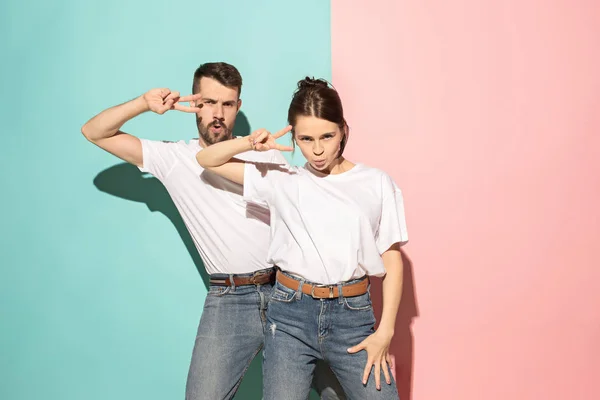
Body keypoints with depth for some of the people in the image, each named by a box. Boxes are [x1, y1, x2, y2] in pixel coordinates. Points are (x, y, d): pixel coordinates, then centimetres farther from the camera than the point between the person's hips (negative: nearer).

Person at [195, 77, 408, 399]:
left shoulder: (377, 184, 1)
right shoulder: (281, 181, 4)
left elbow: (392, 259, 3)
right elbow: (206, 160, 9)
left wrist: (385, 331, -3)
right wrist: (251, 143, -9)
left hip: (352, 315, 0)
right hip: (290, 315, 1)